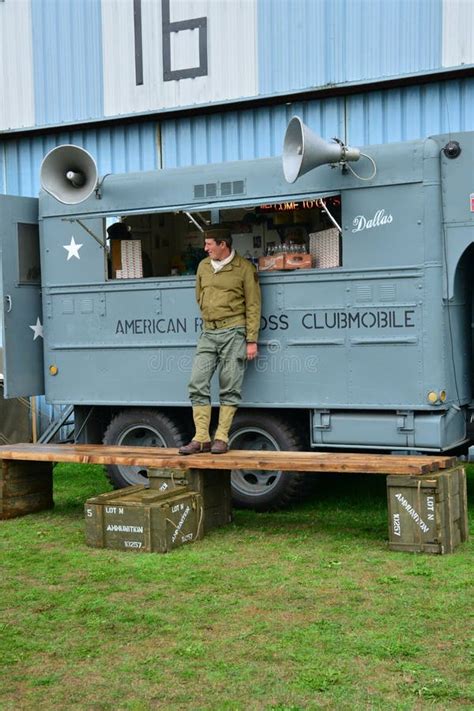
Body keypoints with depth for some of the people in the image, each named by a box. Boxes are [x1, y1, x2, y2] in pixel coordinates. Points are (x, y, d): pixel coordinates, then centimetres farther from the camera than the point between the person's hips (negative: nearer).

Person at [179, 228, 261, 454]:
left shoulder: (244, 268, -2)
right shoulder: (203, 266, 13)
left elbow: (253, 306, -2)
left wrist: (251, 340, -7)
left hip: (234, 333, -5)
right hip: (208, 333, 5)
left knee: (229, 388, -2)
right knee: (197, 383, -4)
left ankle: (221, 438, 5)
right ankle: (201, 438, -1)